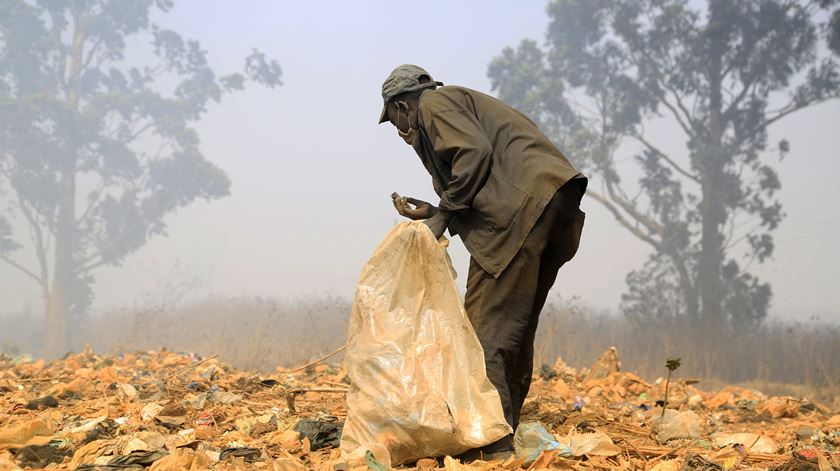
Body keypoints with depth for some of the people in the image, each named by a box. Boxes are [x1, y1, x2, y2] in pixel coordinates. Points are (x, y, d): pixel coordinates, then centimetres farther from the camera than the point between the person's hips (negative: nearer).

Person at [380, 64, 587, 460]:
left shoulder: (434, 104, 7)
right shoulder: (463, 102, 34)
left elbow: (474, 153, -11)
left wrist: (444, 213, -3)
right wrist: (433, 212, 26)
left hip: (522, 208, -10)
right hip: (554, 204, 10)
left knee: (485, 330, -10)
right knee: (515, 330, 14)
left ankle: (493, 445, -14)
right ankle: (504, 434, 19)